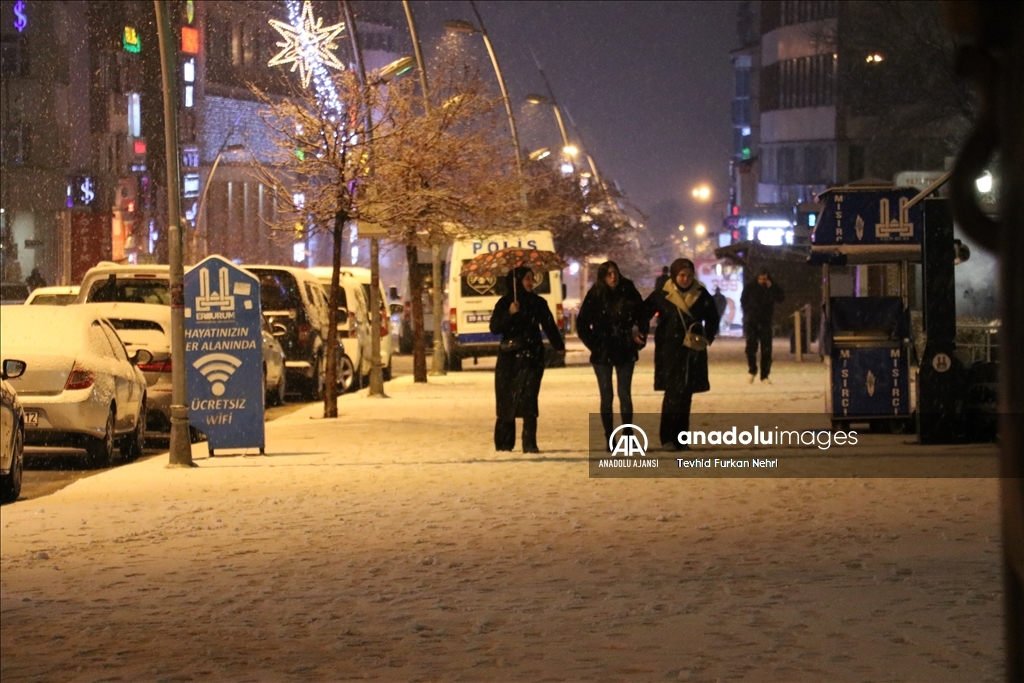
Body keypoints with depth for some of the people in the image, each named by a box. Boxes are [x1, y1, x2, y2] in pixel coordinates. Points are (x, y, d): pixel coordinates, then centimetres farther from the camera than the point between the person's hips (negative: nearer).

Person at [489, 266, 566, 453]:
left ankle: (529, 444, -11)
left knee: (529, 399, -10)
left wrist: (559, 346, -2)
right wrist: (509, 314, -19)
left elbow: (549, 326, 9)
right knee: (506, 400, 2)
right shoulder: (505, 303, 3)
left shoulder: (538, 303, 7)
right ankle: (504, 443, 12)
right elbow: (494, 328, -5)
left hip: (532, 357, 0)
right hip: (509, 357, 0)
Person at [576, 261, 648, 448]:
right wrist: (593, 343, -6)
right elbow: (582, 324, -1)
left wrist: (640, 337, -3)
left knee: (625, 395, 2)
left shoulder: (629, 293, -3)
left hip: (625, 352, 1)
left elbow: (642, 317, 7)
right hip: (602, 353, -1)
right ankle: (609, 439, 6)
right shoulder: (595, 296, -5)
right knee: (606, 396, 2)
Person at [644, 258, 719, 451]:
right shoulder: (661, 296, -5)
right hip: (669, 351, -3)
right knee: (673, 393, -11)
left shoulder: (701, 295, 1)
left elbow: (712, 318, 13)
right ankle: (667, 438, -8)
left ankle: (681, 438, 13)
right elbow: (643, 314, 0)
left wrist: (708, 337, 1)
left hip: (694, 352, 3)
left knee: (686, 395, 6)